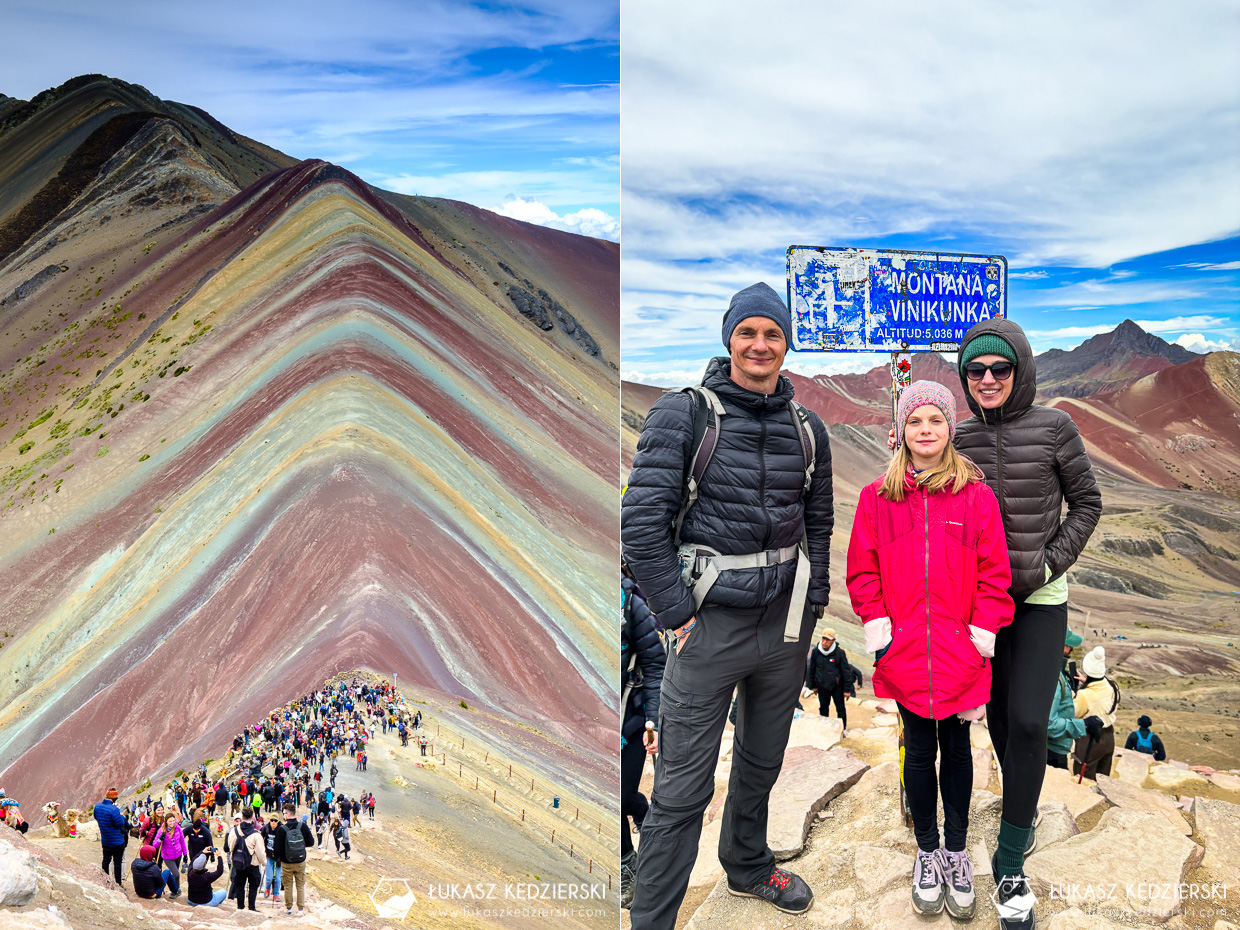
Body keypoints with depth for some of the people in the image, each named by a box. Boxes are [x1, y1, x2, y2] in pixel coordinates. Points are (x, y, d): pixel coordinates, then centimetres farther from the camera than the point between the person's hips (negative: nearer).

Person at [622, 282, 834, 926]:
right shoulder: (684, 414, -9)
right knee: (682, 789, 0)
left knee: (762, 764, 23)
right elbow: (641, 521, -13)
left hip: (785, 625, 5)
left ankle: (748, 867, 46)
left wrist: (813, 604, 9)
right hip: (711, 620, -5)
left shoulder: (807, 428, 6)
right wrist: (677, 613, -13)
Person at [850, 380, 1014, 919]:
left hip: (960, 652, 0)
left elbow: (994, 572, -1)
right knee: (920, 752, 12)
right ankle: (927, 852, 28)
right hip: (905, 652, 1)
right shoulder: (877, 497, 0)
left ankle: (955, 852, 29)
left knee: (956, 749, 14)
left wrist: (984, 631, -7)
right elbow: (863, 571, 4)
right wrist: (876, 623, -4)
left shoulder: (977, 496, -3)